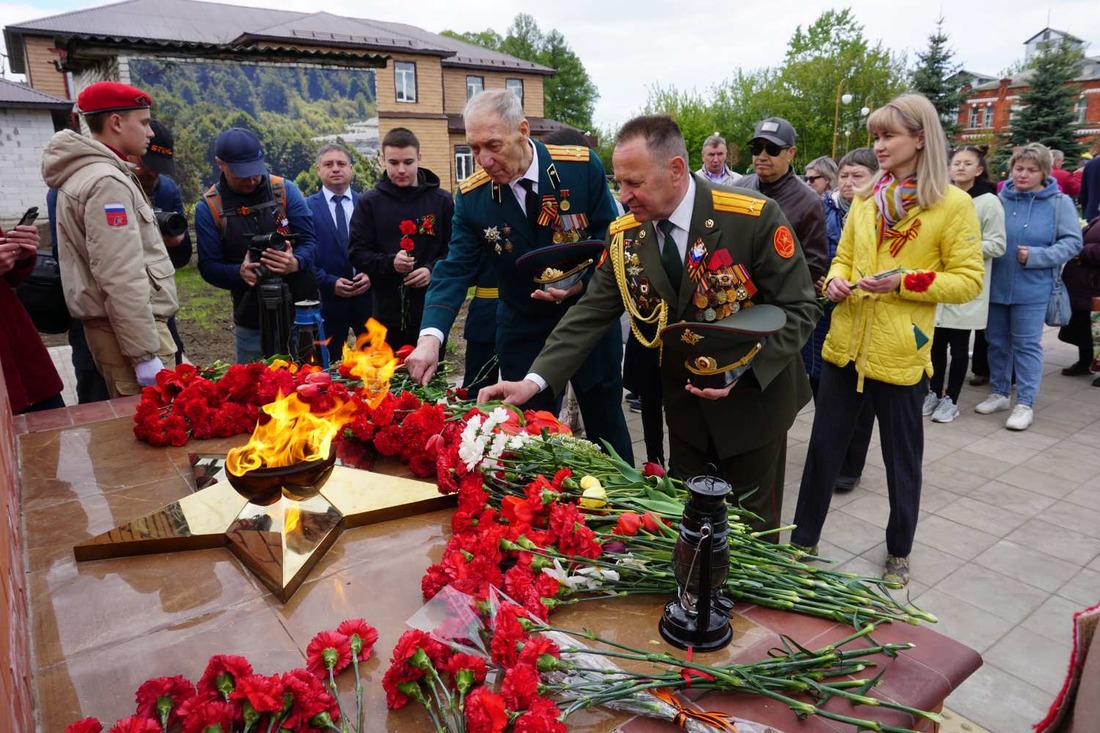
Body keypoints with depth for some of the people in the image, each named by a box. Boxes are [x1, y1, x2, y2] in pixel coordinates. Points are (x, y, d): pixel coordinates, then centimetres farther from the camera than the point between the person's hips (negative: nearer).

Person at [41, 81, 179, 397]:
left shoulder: (84, 174, 16)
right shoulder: (107, 182, -16)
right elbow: (122, 279, -22)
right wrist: (146, 355, -22)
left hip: (112, 325, 10)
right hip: (127, 329, -10)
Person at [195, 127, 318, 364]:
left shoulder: (285, 190, -1)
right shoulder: (208, 208, -1)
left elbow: (309, 240, -3)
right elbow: (209, 267, -2)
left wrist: (296, 262, -25)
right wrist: (240, 273, -23)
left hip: (302, 310, 0)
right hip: (253, 321, 0)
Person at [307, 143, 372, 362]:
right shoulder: (306, 207, 2)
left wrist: (371, 275, -9)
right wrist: (329, 282, -12)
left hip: (367, 297, 1)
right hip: (327, 299, -1)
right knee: (330, 365, 9)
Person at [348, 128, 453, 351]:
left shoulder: (442, 200, 4)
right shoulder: (369, 202, 4)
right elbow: (357, 253, 2)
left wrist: (433, 270, -13)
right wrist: (389, 263, -16)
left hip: (431, 310, 0)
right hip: (387, 314, 0)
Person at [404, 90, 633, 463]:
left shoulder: (583, 166, -14)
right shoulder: (471, 196, -9)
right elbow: (455, 270, -11)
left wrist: (583, 281, -24)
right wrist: (430, 336, -25)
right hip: (524, 330, 1)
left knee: (606, 424, 15)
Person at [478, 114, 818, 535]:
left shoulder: (755, 217, -21)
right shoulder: (623, 235, -8)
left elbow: (799, 308, -16)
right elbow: (591, 314, -8)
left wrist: (742, 369, -28)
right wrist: (535, 380, -18)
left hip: (753, 398, -3)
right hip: (684, 400, 4)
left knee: (752, 522, 14)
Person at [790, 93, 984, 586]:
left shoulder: (953, 205, -6)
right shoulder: (866, 199, 9)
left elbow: (968, 281, -7)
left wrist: (904, 281, -19)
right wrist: (835, 281, -5)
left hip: (900, 355, -4)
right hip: (845, 346, 5)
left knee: (902, 460, 12)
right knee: (823, 447, 11)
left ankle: (899, 553, 34)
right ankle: (803, 542, 27)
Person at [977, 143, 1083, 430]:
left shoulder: (1060, 203, -3)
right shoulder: (1000, 199, 1)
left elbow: (1072, 242, -4)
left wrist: (1036, 256, -16)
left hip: (1031, 289, -3)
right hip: (996, 285, 3)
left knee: (1026, 345, 0)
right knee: (997, 342, 12)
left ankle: (1025, 403, 9)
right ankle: (999, 393, 27)